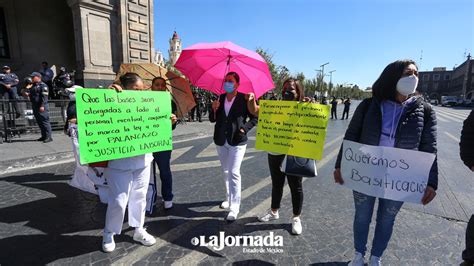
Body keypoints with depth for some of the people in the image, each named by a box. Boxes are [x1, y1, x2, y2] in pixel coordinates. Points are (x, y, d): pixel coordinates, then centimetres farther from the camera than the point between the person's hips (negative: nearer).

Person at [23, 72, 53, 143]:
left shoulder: (43, 85, -7)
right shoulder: (32, 86, 20)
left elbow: (44, 97, -15)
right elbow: (26, 94, 22)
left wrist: (42, 106, -21)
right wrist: (27, 88, 2)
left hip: (41, 107, -9)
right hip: (35, 106, 9)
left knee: (45, 121, -9)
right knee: (39, 122, 11)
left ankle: (48, 137, -7)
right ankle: (43, 136, 18)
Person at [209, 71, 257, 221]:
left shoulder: (244, 99, -8)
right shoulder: (220, 98, 5)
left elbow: (255, 118, -3)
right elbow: (212, 120, 6)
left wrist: (245, 128, -17)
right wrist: (214, 109, -12)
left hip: (237, 141, -5)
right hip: (221, 141, 6)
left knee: (234, 172, -11)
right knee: (226, 171, 17)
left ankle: (234, 207, -1)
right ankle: (229, 198, 36)